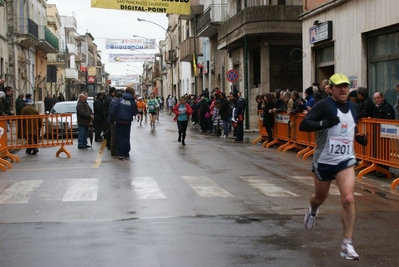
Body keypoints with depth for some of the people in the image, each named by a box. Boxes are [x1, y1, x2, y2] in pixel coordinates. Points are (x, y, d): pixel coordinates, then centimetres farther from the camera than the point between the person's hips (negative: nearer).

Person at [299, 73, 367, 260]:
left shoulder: (352, 108, 7)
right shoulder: (324, 105, -12)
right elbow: (303, 125, -21)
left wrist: (359, 137, 5)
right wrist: (325, 123, -35)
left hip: (346, 161, 3)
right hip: (324, 160, -2)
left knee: (348, 199, -15)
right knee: (320, 198, 17)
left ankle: (347, 244, -8)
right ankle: (312, 211, 56)